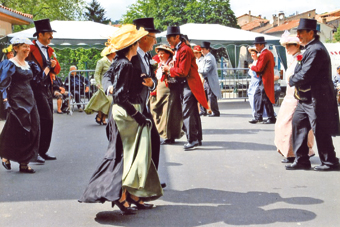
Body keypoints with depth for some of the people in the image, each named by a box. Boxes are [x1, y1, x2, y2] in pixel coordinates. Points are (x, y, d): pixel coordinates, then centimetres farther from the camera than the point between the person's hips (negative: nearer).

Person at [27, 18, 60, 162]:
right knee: (46, 118, -14)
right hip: (37, 88, -8)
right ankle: (35, 152, -5)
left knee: (48, 120, 9)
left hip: (48, 88, 8)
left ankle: (43, 151, 18)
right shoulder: (31, 49, -8)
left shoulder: (50, 50, 17)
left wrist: (54, 65, -3)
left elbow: (57, 71, 16)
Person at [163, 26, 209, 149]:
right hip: (184, 85, 10)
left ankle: (192, 139, -5)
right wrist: (170, 70, 5)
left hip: (189, 85, -10)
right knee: (193, 113, 13)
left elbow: (183, 72, -21)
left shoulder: (185, 50, -17)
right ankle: (198, 138, 20)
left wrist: (169, 69, -10)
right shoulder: (177, 50, 15)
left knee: (187, 113, -10)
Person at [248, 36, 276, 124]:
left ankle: (272, 118, 5)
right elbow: (273, 64, 23)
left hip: (265, 80, -11)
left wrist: (252, 67, -4)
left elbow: (259, 68, -23)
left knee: (266, 99, -4)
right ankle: (258, 116, 16)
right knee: (257, 95, 12)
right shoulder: (269, 53, 14)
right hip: (263, 80, 11)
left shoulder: (264, 54, -18)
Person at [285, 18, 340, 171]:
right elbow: (301, 71, 21)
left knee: (320, 130, 0)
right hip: (306, 98, 10)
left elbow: (305, 75, -23)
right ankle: (301, 160, 16)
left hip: (316, 99, -10)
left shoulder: (316, 50, -19)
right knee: (298, 124, 9)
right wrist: (294, 79, 2)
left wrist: (292, 81, -6)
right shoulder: (310, 48, 14)